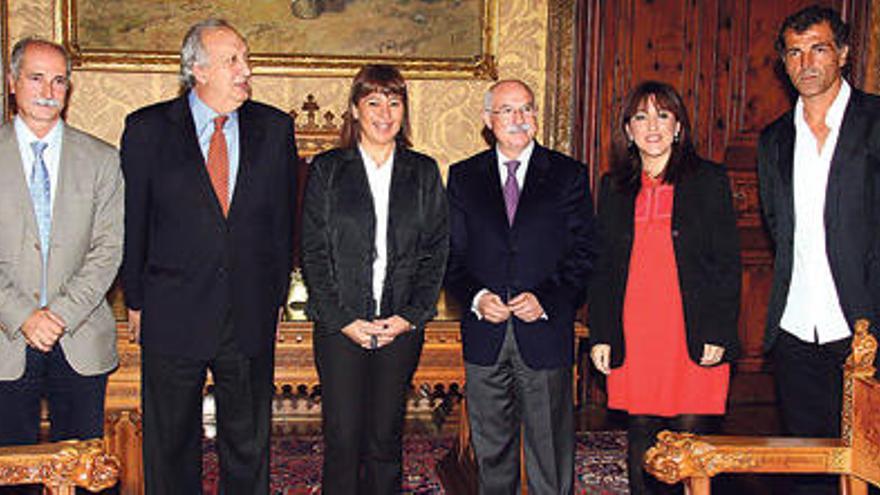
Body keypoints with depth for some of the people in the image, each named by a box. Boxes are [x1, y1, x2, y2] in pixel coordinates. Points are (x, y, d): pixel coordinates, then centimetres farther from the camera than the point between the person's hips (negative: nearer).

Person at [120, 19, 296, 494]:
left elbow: (284, 219, 8)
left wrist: (275, 295, 8)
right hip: (173, 317, -1)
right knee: (170, 443, 11)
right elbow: (133, 222, 1)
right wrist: (136, 301, 1)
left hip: (251, 319, 2)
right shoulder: (147, 129, -3)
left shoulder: (274, 128, 3)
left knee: (249, 443, 14)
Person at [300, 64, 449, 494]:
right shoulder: (327, 169, 4)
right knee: (343, 438, -1)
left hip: (402, 326, 2)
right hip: (340, 325, -1)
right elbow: (313, 252, 0)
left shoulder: (424, 172, 9)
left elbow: (436, 250, 6)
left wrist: (411, 315, -5)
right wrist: (343, 319, -8)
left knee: (386, 438, 7)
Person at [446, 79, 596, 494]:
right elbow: (452, 254, 7)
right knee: (491, 448, 12)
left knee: (550, 449, 4)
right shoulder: (463, 176, 9)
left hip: (545, 333, -2)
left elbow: (582, 253, 0)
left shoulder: (569, 175, 4)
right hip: (484, 335, 2)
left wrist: (545, 299, -13)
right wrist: (476, 298, -10)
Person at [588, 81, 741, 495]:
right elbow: (602, 266, 13)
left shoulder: (709, 180, 3)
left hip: (693, 337, -3)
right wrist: (600, 335, 5)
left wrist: (718, 334, -7)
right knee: (640, 438, 7)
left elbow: (728, 263, 1)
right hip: (632, 337, 3)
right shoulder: (614, 186, 12)